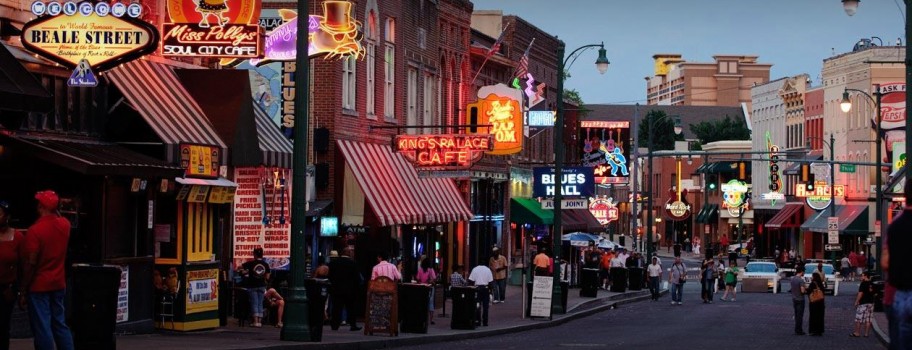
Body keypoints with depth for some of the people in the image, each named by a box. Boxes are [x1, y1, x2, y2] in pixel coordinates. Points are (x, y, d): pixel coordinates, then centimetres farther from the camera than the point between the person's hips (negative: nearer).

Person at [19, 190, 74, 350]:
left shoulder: (35, 230, -19)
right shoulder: (65, 224, 0)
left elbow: (30, 264, -18)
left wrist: (23, 291, -11)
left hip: (39, 286, -6)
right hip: (58, 284, 6)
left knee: (42, 329, -2)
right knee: (60, 325, 14)